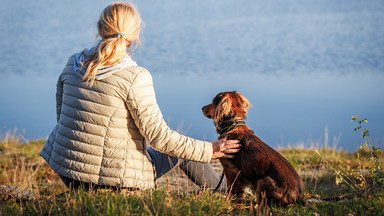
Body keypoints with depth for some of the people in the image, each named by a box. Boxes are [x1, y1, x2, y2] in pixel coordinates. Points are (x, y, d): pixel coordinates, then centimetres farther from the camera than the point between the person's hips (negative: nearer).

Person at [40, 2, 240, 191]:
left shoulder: (73, 63, 0)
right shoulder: (135, 77, -20)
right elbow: (158, 136, -17)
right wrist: (208, 150, -6)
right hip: (114, 178, -6)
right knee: (181, 153, 19)